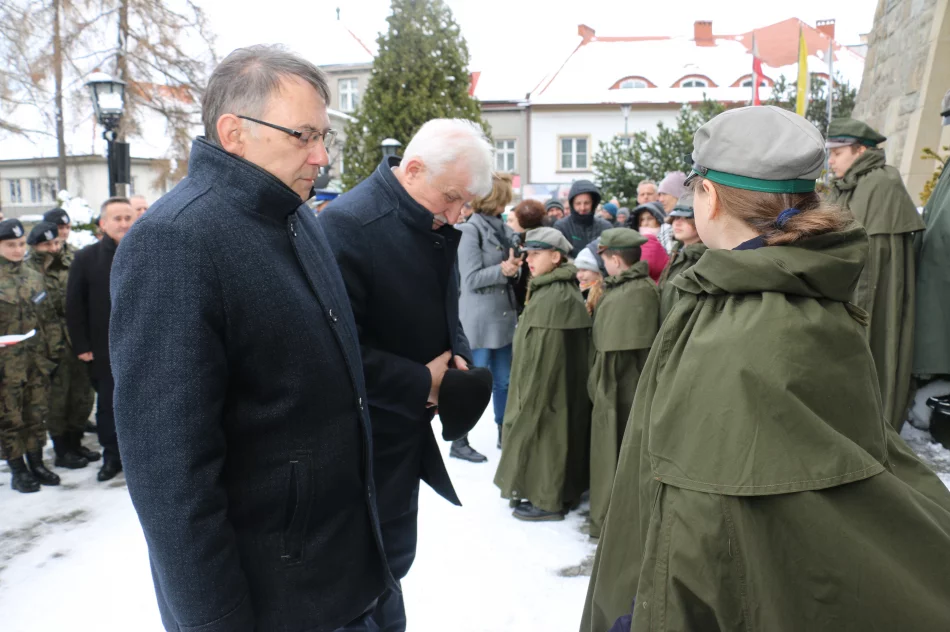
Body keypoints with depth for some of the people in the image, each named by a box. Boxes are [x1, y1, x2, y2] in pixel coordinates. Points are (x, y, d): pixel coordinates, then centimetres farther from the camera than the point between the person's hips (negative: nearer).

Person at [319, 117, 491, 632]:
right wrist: (423, 384, -19)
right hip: (365, 440, -7)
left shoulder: (437, 227, 3)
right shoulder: (350, 223, -22)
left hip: (410, 427, 8)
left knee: (393, 557, 22)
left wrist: (458, 355, -3)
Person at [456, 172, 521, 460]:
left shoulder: (505, 230, 11)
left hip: (504, 317, 7)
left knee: (503, 381, 14)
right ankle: (459, 441, 11)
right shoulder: (471, 230, -9)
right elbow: (471, 279, -15)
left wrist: (515, 269, -4)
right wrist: (502, 269, -23)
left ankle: (504, 433, 28)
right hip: (479, 320, -7)